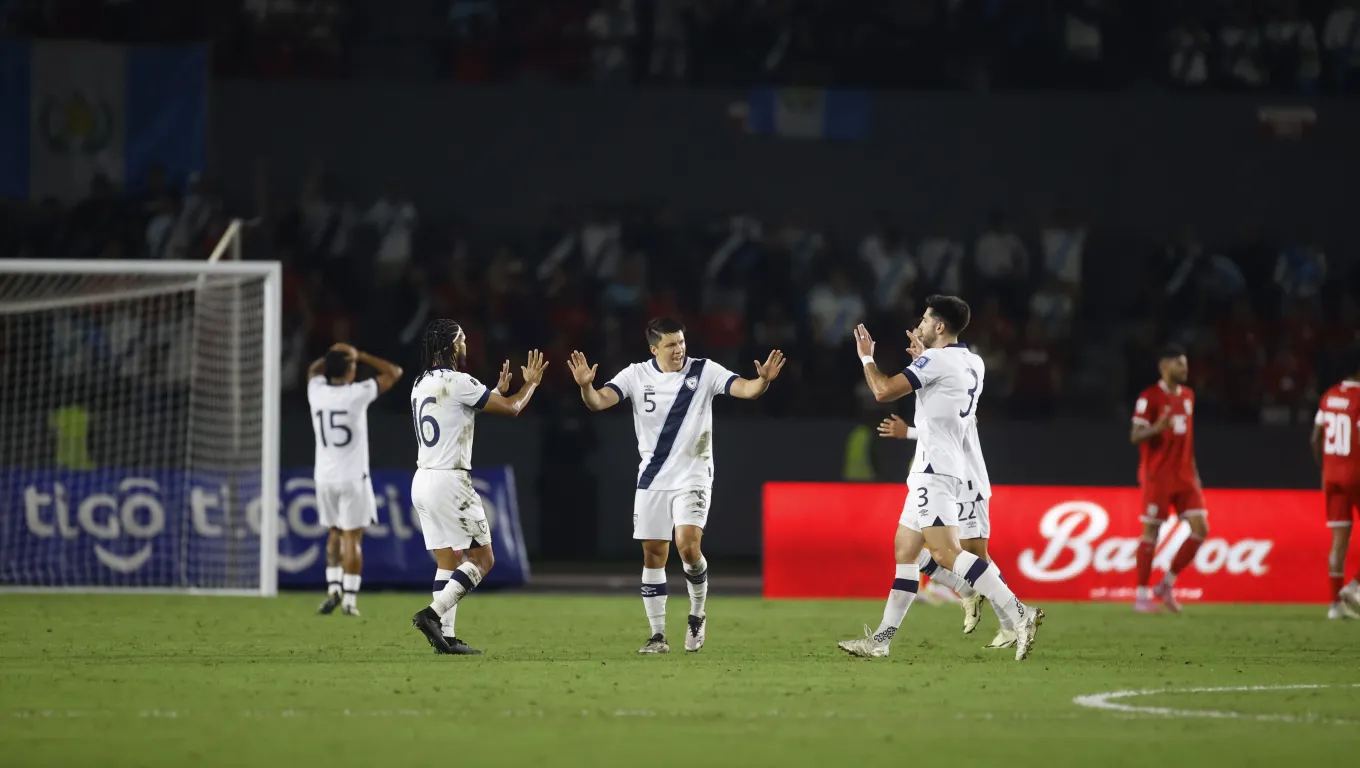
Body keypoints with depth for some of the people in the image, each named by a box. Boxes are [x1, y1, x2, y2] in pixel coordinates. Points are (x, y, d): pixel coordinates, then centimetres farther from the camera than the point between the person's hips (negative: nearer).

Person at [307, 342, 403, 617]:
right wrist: (359, 355, 3)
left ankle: (333, 588, 10)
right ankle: (349, 599, -2)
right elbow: (394, 372, -1)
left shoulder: (316, 391, -1)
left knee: (335, 532, 19)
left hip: (324, 477, 4)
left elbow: (313, 369, 25)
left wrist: (333, 355, 14)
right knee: (352, 537, 1)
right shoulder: (357, 394, -13)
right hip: (352, 478, -4)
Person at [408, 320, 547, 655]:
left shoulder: (421, 385, 13)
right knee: (482, 558, 0)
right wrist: (531, 383, 14)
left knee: (447, 561, 11)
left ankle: (445, 635, 4)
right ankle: (433, 614, -13)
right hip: (450, 481, -8)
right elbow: (511, 409, -5)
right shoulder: (458, 382, -12)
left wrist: (498, 389, 33)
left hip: (422, 481, 8)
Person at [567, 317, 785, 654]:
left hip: (692, 476, -2)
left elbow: (744, 389, -16)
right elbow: (599, 400, -13)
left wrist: (763, 381, -38)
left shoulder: (704, 371, -7)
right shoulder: (636, 376, -3)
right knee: (653, 554, 3)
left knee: (688, 545, -20)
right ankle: (658, 635, 13)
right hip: (652, 480, 2)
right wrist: (586, 386, -35)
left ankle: (698, 613, 5)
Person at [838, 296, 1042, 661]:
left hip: (934, 471, -10)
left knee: (945, 552, -19)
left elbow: (884, 391, -17)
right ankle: (881, 640, 14)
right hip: (952, 469, 10)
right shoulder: (974, 364, 14)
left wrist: (866, 357, 0)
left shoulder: (936, 360, -13)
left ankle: (1019, 614, -28)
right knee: (904, 550, 13)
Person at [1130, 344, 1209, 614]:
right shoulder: (1150, 397, -9)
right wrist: (1156, 428, -34)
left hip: (1184, 476, 7)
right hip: (1157, 477, -7)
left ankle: (1167, 585, 10)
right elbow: (1135, 437, -14)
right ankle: (1142, 595, 6)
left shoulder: (1187, 396, 13)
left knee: (1200, 529, -2)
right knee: (1151, 532, -3)